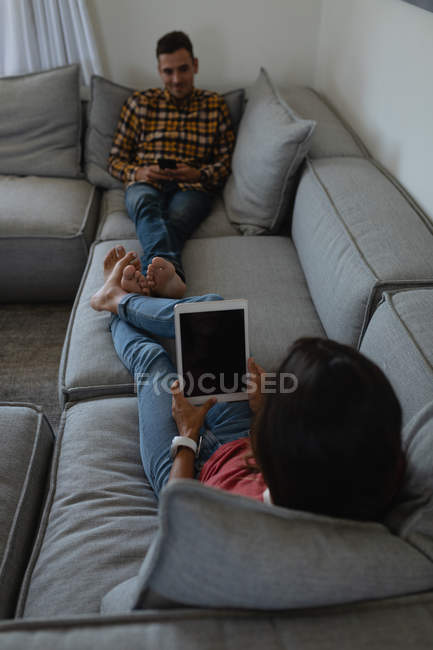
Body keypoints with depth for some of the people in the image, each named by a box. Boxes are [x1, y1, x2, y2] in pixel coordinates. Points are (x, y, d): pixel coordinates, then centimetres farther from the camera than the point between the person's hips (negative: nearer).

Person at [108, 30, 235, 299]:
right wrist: (137, 172, -7)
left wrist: (199, 174, -8)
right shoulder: (140, 103, 18)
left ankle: (154, 276, -66)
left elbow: (227, 161, 13)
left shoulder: (215, 105, 18)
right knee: (145, 203, -39)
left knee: (175, 219, -37)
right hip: (146, 183, 0)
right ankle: (170, 271, -67)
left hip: (192, 186, 0)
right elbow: (116, 160, 17)